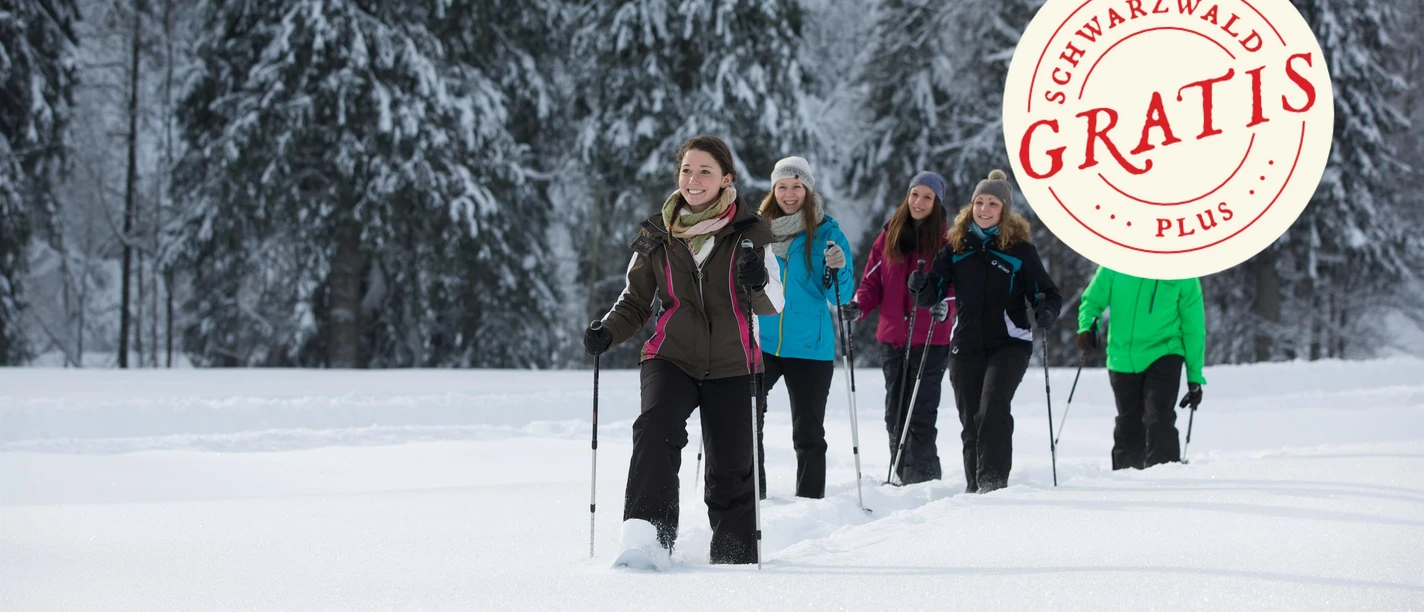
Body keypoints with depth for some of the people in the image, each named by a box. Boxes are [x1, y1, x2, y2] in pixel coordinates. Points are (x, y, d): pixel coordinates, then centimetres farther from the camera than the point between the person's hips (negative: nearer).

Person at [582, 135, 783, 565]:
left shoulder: (749, 233, -1)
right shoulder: (657, 235, 4)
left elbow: (773, 305, -7)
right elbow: (637, 300, 14)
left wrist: (760, 283, -29)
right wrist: (607, 333, -5)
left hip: (731, 367, 0)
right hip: (671, 359, 0)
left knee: (731, 470, 2)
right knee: (657, 428, -28)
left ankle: (735, 559, 22)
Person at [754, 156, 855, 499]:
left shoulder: (827, 233, -1)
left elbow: (841, 297, -4)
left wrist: (837, 272, -22)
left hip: (809, 347, -2)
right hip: (760, 343, 2)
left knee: (808, 432, 4)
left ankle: (811, 499, 12)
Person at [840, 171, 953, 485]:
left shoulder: (946, 241, 0)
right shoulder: (889, 236, 10)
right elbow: (872, 282, 11)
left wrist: (944, 306, -25)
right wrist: (858, 306, -8)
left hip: (930, 340, -4)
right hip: (892, 338, 4)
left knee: (920, 415, -10)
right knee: (895, 414, 8)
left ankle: (921, 478, -7)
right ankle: (903, 476, 18)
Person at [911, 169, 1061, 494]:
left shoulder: (1020, 249, 1)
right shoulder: (956, 247, 8)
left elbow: (1047, 293, 4)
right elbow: (933, 293, 9)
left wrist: (1047, 311, -19)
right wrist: (921, 286, -14)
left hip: (1009, 344, -3)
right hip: (966, 345, 3)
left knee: (992, 408, -22)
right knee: (971, 420, 6)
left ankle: (993, 479, -24)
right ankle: (974, 487, 16)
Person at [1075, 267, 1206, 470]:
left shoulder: (1182, 274, -5)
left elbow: (1193, 328, 1)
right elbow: (1091, 300, 7)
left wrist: (1195, 378, 3)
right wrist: (1086, 327, -16)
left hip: (1163, 356, -2)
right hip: (1122, 360, 2)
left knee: (1159, 419, -21)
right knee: (1129, 428, 12)